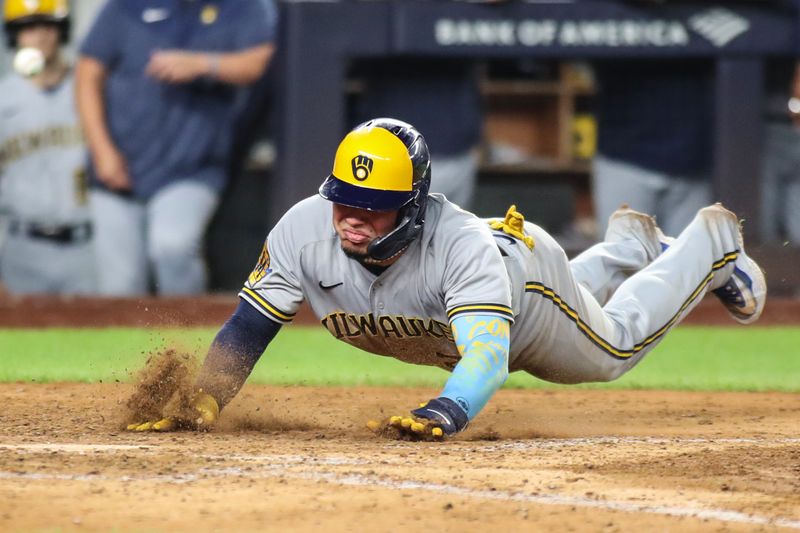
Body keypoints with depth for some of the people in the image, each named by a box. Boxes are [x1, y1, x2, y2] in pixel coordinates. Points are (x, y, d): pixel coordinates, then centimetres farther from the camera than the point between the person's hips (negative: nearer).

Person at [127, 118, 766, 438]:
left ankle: (713, 240, 48)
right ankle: (629, 244, 63)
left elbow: (487, 357, -61)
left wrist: (441, 414, -82)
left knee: (616, 343, 25)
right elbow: (249, 326, -31)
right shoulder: (305, 231, -39)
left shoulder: (462, 246, -50)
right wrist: (203, 404, -48)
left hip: (523, 268, -5)